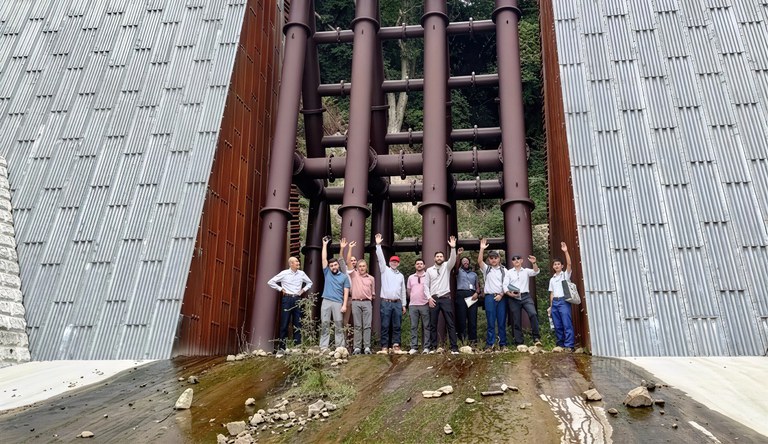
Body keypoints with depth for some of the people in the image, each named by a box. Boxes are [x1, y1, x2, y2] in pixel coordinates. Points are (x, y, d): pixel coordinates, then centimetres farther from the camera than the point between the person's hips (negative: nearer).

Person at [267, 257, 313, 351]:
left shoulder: (301, 274, 6)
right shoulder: (284, 273, -2)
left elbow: (310, 283, 22)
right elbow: (270, 282, 2)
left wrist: (303, 290, 8)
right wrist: (280, 289, -1)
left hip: (297, 300, 3)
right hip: (287, 299, -3)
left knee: (298, 324, 4)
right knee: (284, 324, 0)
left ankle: (297, 346, 10)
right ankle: (281, 347, 6)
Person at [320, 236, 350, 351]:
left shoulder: (344, 276, 8)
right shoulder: (327, 273, 12)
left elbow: (346, 292, 4)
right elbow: (324, 259, 6)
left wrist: (344, 305, -6)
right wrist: (325, 244, 6)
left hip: (338, 302, -1)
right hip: (326, 301, 1)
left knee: (339, 325, -1)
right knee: (324, 324, 0)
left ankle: (340, 347, 1)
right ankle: (323, 347, 2)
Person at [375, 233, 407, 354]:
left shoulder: (401, 275, 18)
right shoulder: (385, 270, 8)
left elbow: (403, 291, 18)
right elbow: (380, 258, -4)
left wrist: (403, 305, 13)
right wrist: (378, 245, -14)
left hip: (397, 303, 3)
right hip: (386, 302, -3)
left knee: (397, 326, 2)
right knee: (385, 326, -3)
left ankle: (396, 346, 5)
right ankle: (384, 347, 0)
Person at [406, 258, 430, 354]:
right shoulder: (410, 277, 14)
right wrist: (413, 298, 11)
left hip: (424, 305, -3)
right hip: (413, 305, 3)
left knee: (426, 326, -1)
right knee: (413, 327, 2)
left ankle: (426, 347, 2)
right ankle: (414, 347, 4)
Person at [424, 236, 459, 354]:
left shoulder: (447, 266, 6)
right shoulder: (429, 270, 9)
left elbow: (453, 259, -15)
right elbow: (426, 285, 8)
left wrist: (453, 247, -30)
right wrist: (429, 297, -4)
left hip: (446, 298, -2)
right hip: (433, 299, 2)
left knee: (450, 323, -5)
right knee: (433, 324, 5)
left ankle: (454, 347, -6)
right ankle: (433, 347, 13)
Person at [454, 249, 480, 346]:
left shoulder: (474, 274, 26)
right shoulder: (459, 272, 17)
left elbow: (478, 286, 19)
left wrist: (477, 293, -2)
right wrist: (458, 255, -20)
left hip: (472, 296, 2)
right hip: (461, 294, -2)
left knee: (473, 318, -5)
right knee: (461, 317, -6)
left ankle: (473, 340, -4)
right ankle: (462, 339, -4)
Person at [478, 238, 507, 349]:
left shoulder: (503, 270, 11)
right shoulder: (486, 269, 10)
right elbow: (479, 261, -9)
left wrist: (501, 295, -6)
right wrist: (482, 249, -19)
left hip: (501, 297, 1)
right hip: (490, 297, -1)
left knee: (502, 322, 4)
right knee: (491, 322, -2)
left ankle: (503, 343, 11)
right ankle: (489, 344, 2)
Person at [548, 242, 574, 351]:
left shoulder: (566, 274, 6)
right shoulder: (552, 279, 19)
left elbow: (569, 264, -12)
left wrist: (566, 252, -21)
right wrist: (551, 306, 12)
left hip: (564, 301, -5)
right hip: (554, 302, 5)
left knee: (567, 324, -10)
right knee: (557, 326, 5)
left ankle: (569, 345, -10)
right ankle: (560, 345, 12)